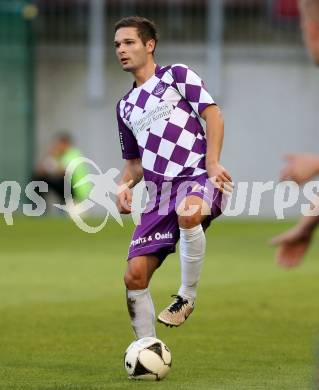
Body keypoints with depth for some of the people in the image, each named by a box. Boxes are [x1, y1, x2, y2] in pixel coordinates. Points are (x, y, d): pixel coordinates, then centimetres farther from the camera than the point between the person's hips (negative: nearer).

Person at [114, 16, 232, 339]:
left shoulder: (177, 75, 7)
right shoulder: (125, 106, 23)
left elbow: (213, 115, -1)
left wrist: (212, 164, -15)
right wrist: (125, 187, 7)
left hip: (197, 177, -6)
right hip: (159, 192, 6)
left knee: (187, 212, -42)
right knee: (134, 275, -6)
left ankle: (187, 298, -27)